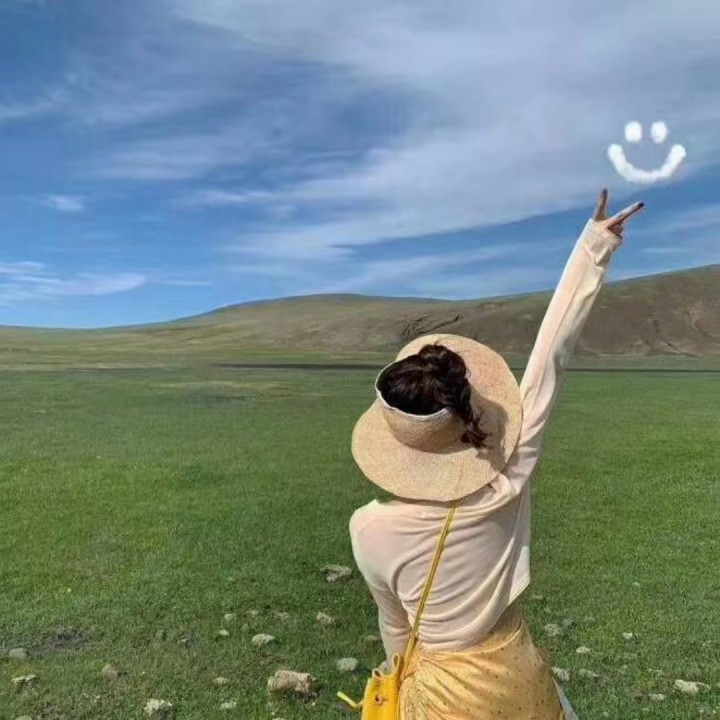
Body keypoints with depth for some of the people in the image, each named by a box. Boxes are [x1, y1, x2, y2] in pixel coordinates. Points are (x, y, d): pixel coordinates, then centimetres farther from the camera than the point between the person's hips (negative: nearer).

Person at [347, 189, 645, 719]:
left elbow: (395, 625, -6)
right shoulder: (509, 482, -26)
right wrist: (595, 245, -16)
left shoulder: (370, 529, -26)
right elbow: (551, 356, -23)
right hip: (517, 675, 2)